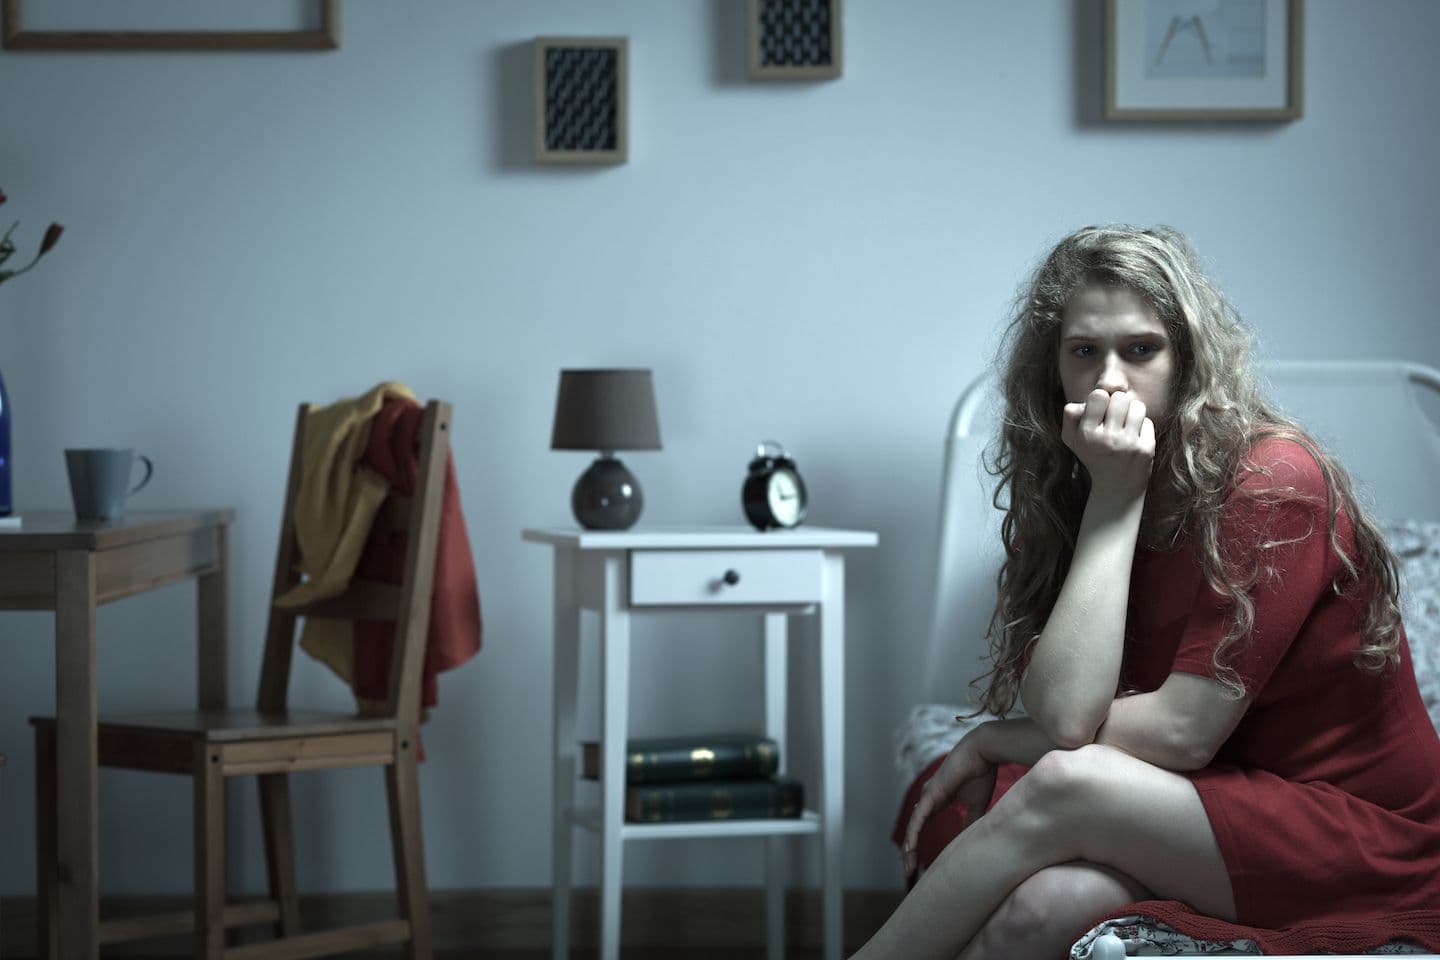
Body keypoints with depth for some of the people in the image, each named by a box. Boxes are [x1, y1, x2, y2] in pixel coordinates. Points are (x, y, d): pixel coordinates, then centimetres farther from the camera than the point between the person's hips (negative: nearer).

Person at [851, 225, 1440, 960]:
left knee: (1062, 785, -29)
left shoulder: (1273, 481, -17)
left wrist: (990, 741, -7)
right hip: (1224, 808, 5)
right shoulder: (1069, 492, 4)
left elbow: (1180, 731, -18)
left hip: (1365, 834, -5)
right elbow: (1063, 712, -11)